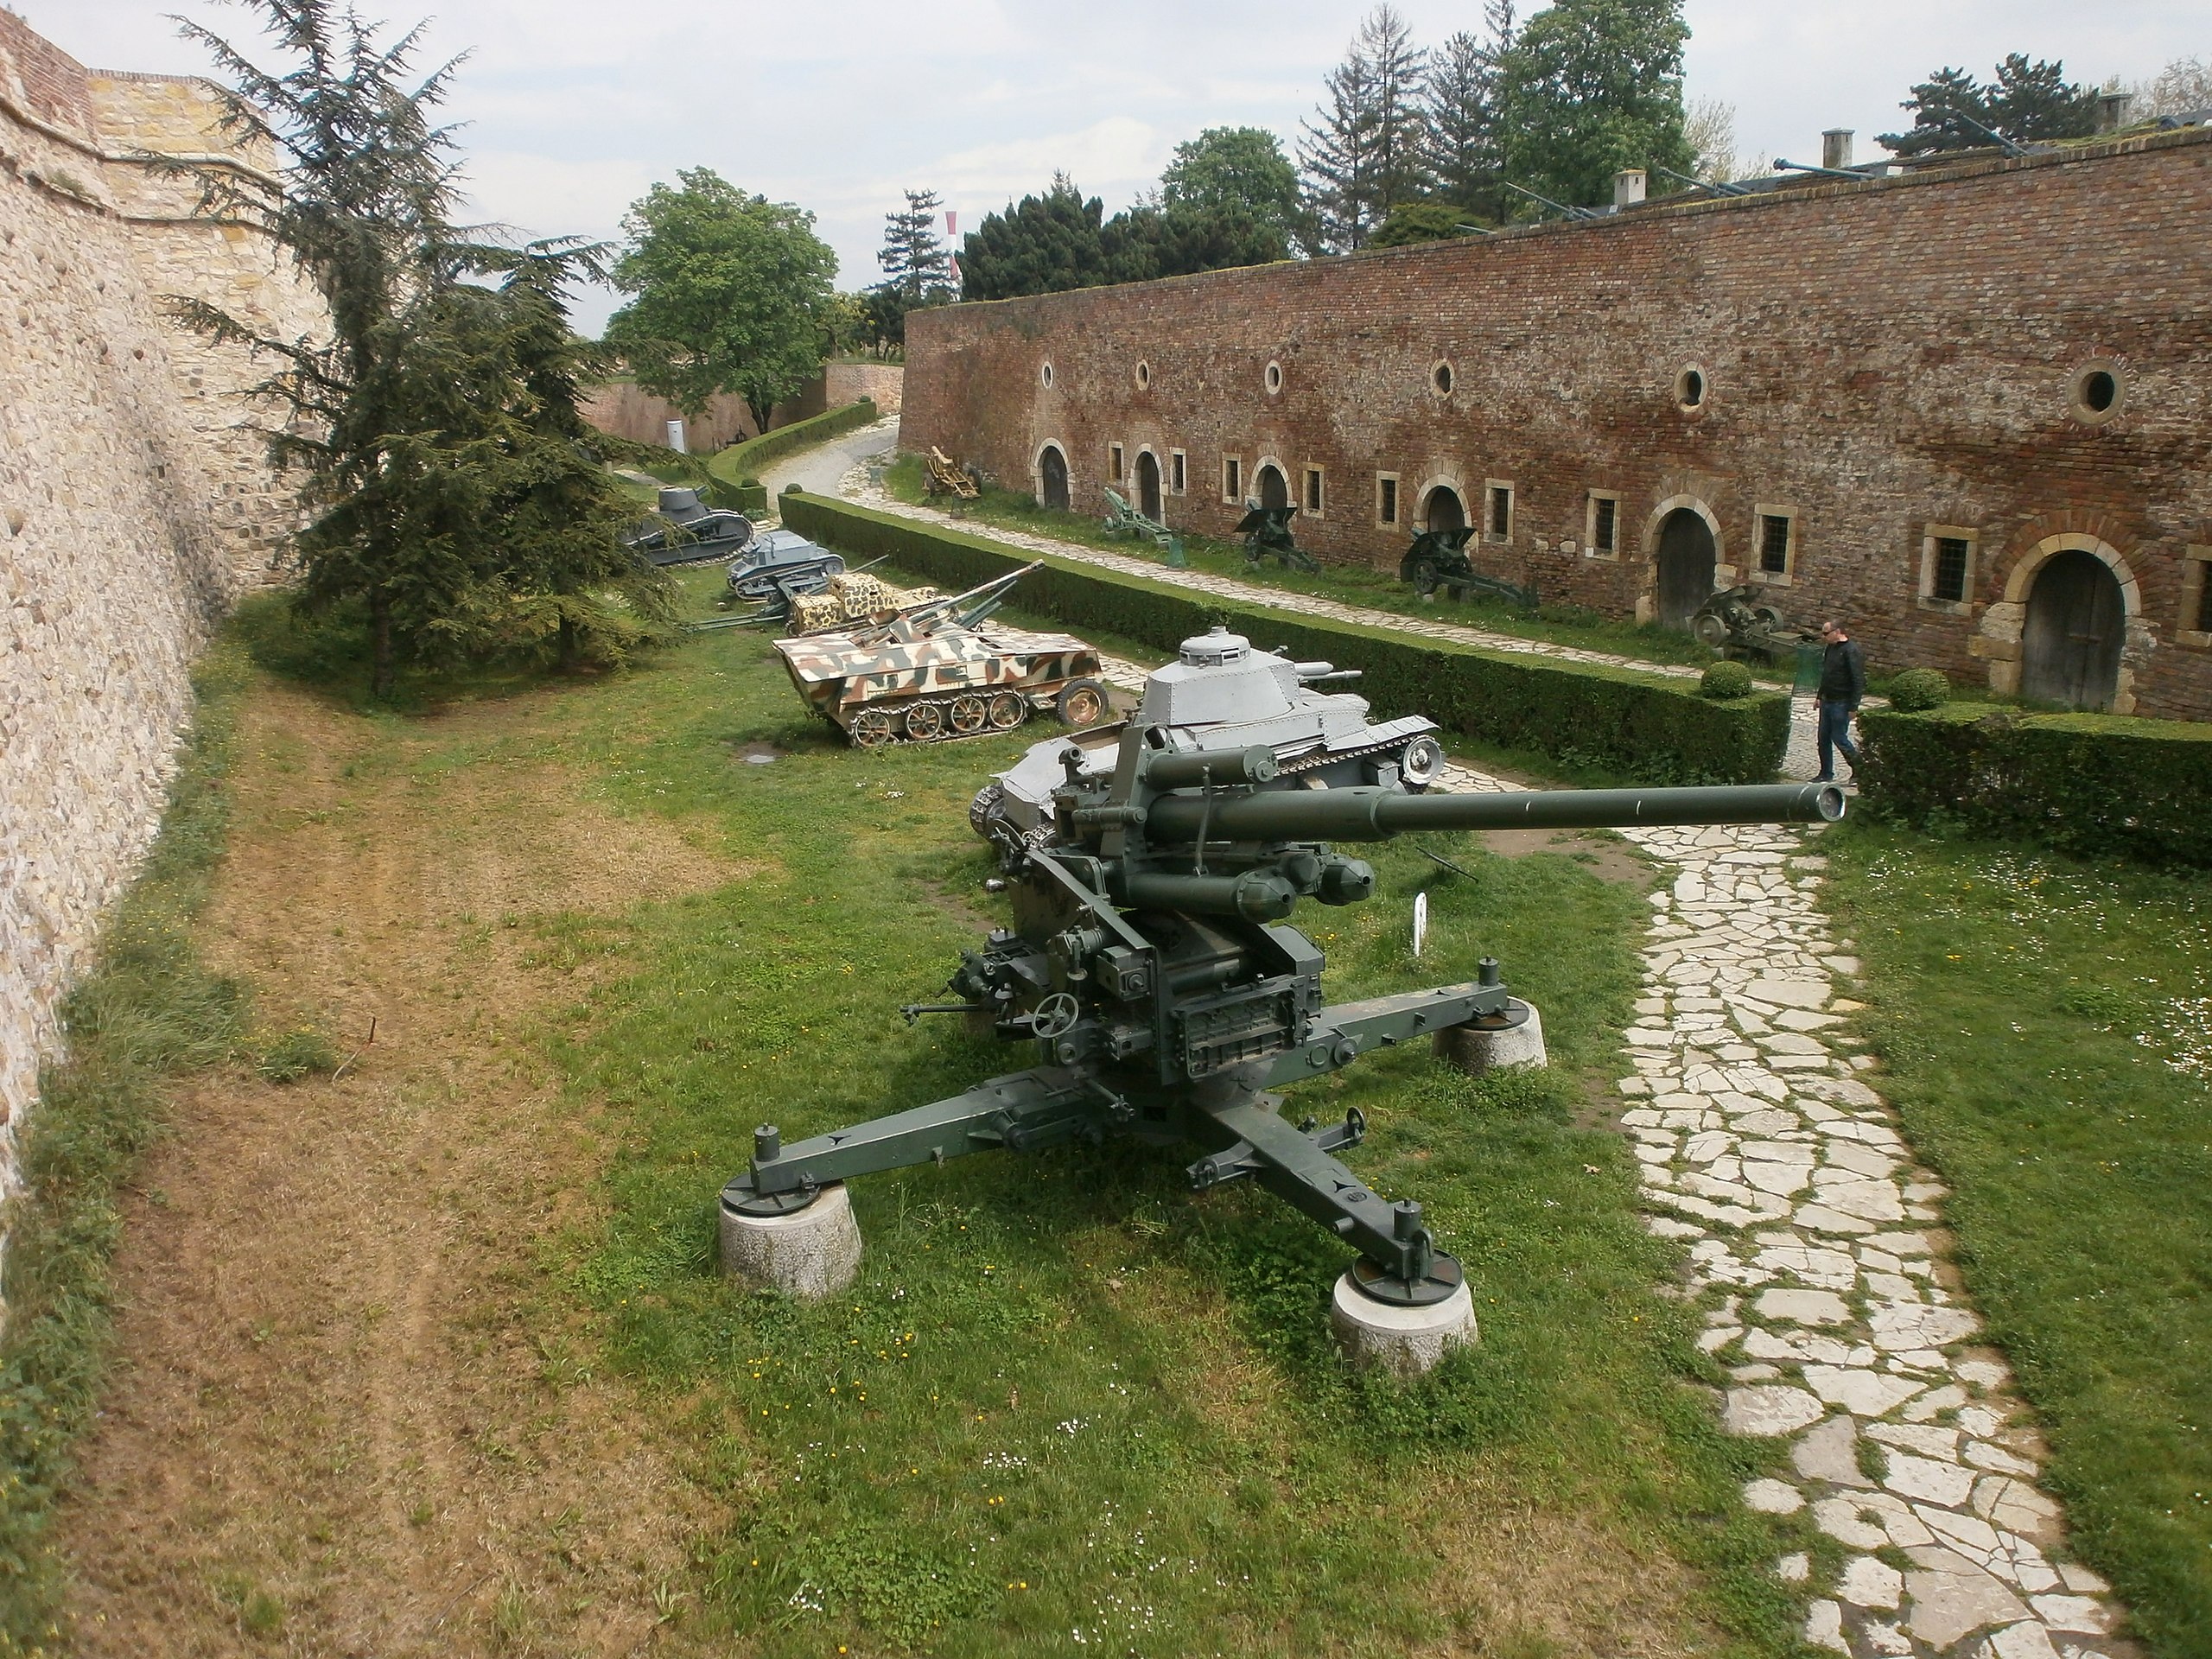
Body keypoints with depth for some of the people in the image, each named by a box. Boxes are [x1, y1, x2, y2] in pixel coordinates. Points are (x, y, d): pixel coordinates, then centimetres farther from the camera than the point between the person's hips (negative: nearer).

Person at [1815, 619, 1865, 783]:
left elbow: (1858, 680, -19)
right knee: (1824, 738, 9)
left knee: (1839, 738, -3)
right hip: (1827, 701, 9)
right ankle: (1826, 774, 18)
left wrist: (1853, 707, -21)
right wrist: (1819, 696, 21)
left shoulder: (1851, 651, -17)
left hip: (1841, 703, -8)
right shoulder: (1831, 647, 10)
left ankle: (1859, 769, 14)